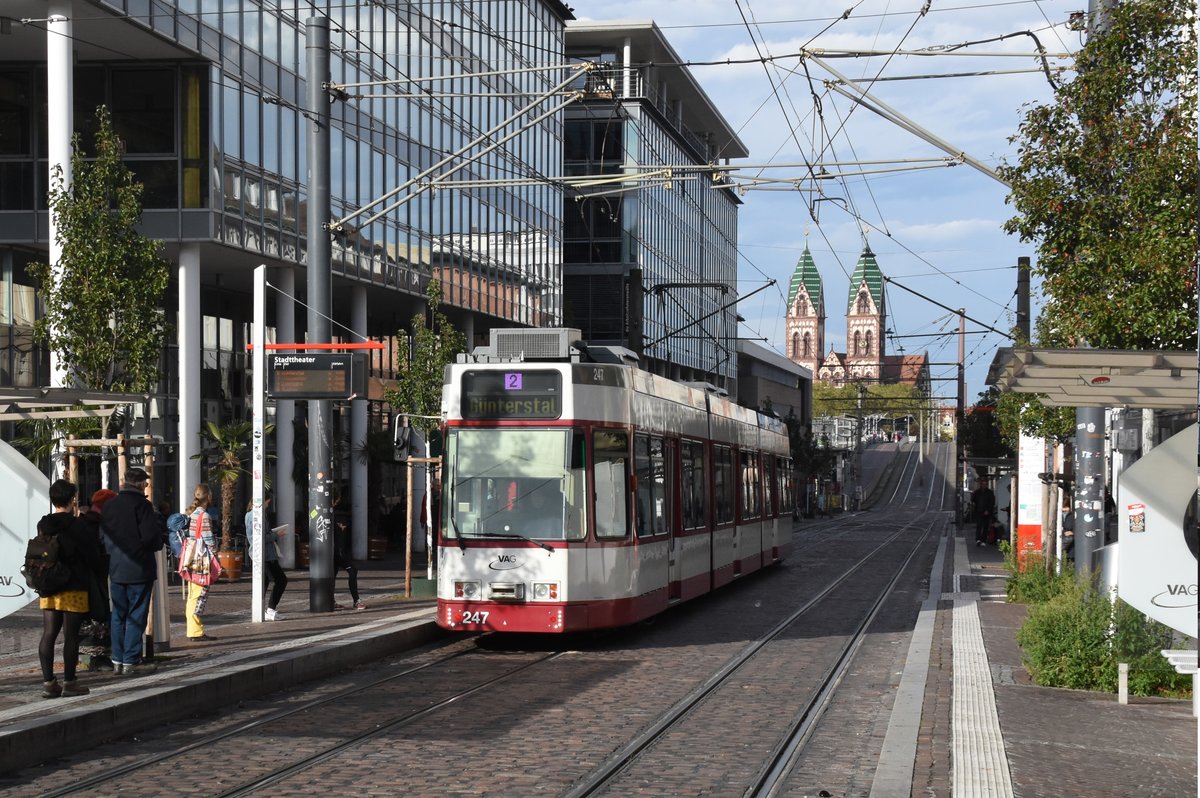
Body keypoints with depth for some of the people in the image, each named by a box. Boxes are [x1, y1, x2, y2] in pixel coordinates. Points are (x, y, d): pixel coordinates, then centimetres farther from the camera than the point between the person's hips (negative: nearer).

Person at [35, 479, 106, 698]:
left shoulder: (43, 525, 6)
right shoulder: (77, 526, -12)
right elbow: (92, 554, -8)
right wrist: (100, 574, 13)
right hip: (73, 588, -6)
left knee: (49, 634, 6)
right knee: (71, 635, -1)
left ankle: (48, 682, 6)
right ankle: (69, 682, 2)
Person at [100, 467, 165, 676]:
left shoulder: (108, 506, 7)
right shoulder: (142, 505, -13)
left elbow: (103, 537, 12)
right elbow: (152, 537, -16)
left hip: (116, 569, 6)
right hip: (139, 569, -6)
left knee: (118, 615, 12)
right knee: (136, 616, -1)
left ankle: (117, 661, 14)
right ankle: (131, 662, -2)